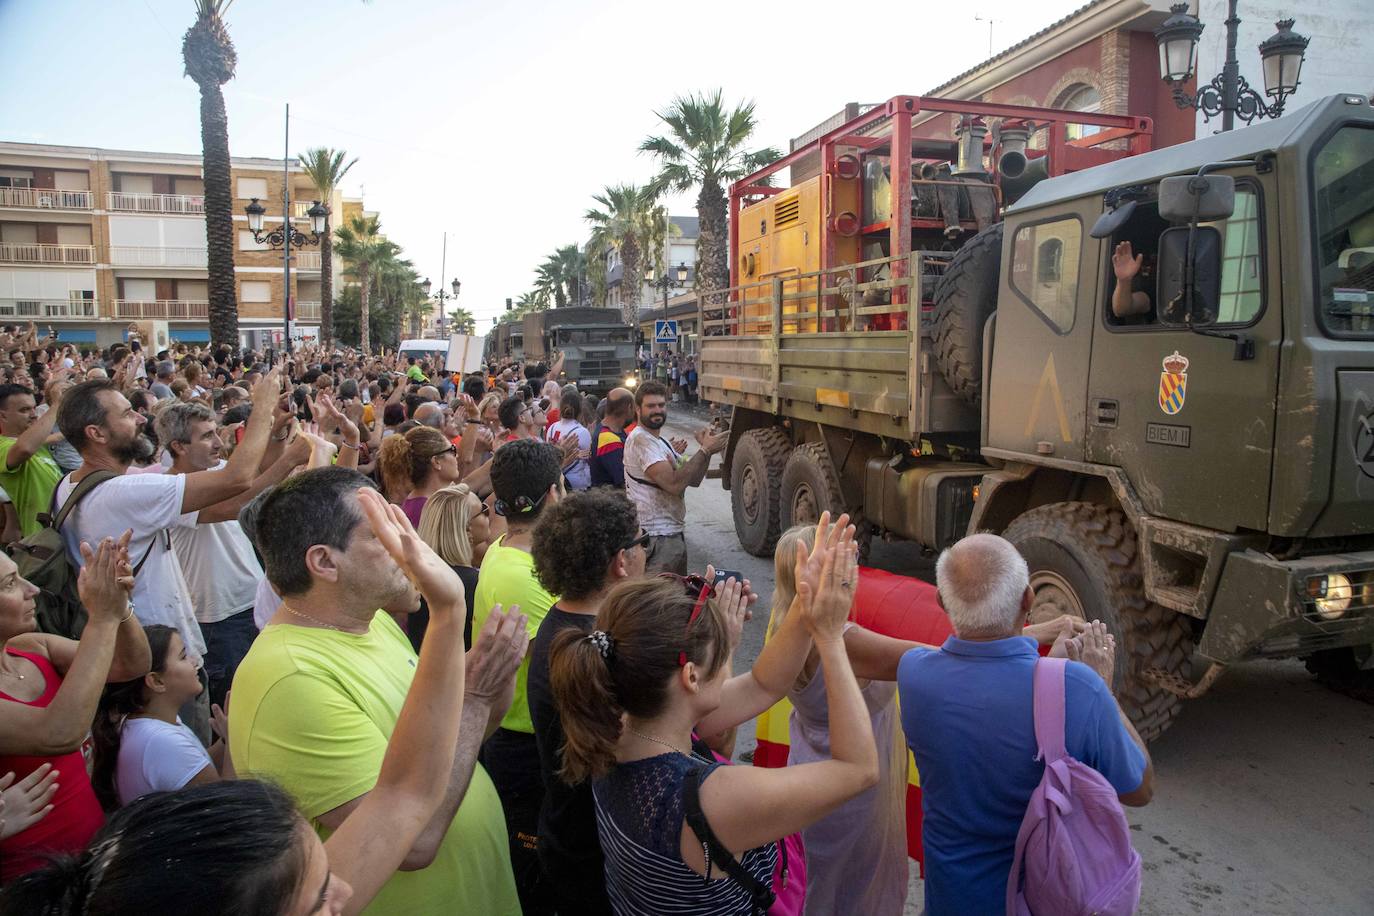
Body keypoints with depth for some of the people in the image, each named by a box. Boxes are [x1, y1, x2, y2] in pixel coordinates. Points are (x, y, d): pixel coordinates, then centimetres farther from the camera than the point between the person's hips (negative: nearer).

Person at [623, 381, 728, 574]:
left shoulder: (661, 442, 17)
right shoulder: (640, 440, -16)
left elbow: (693, 480, 11)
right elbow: (674, 484, -26)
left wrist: (706, 447, -4)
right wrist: (705, 450, -20)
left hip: (673, 533, 10)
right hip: (658, 538, -10)